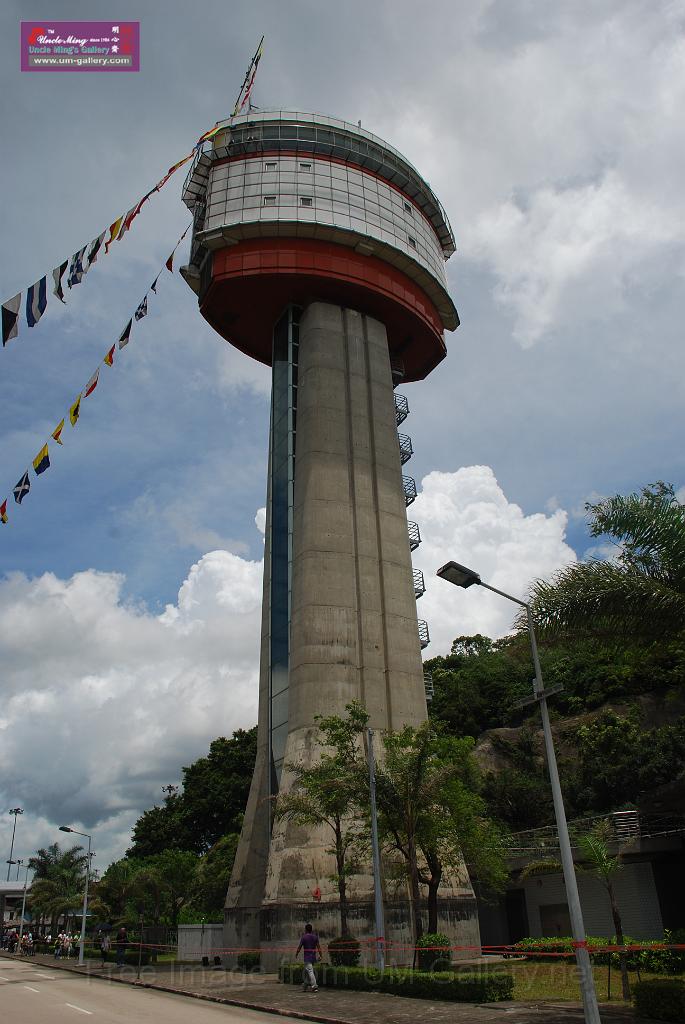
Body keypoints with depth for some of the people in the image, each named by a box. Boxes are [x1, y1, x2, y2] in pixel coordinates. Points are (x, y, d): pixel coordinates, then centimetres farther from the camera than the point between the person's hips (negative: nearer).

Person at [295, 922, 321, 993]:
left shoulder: (304, 937, -7)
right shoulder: (315, 937, 6)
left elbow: (299, 947, -3)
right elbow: (318, 946, 0)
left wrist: (296, 954, 13)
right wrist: (320, 955, 0)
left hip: (307, 957, -6)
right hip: (314, 956, 6)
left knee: (310, 971, -10)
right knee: (306, 972, 19)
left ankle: (314, 986, -22)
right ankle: (304, 987, 25)